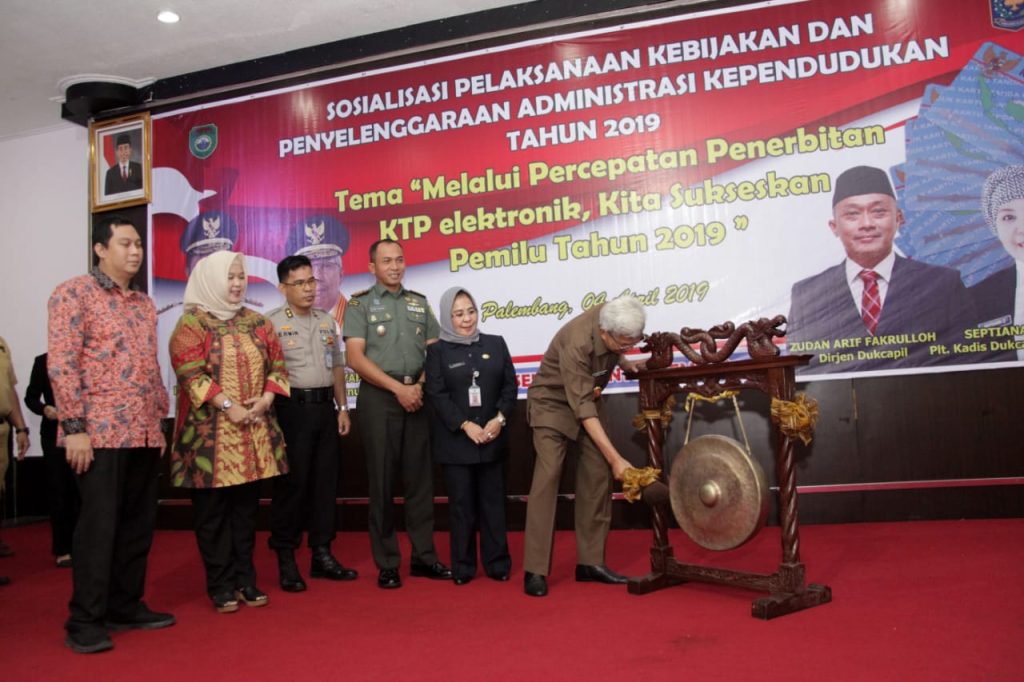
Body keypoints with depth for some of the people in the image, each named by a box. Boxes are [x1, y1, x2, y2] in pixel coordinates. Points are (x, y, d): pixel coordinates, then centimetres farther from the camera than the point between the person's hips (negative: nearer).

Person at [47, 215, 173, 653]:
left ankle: (126, 606, 24)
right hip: (100, 433, -7)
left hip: (143, 434, 7)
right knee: (98, 526, -1)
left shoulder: (145, 304, 17)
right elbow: (60, 365, -11)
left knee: (138, 524, 11)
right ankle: (85, 622, 12)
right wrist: (74, 427, -16)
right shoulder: (74, 293, -4)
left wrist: (158, 422, 15)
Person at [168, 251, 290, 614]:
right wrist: (229, 406, -18)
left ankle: (245, 579, 20)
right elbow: (191, 373, -12)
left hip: (254, 430, 5)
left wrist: (265, 399, -7)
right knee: (213, 510, 3)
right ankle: (221, 585, 14)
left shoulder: (257, 322, 13)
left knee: (247, 506, 10)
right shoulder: (191, 323, -3)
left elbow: (277, 365, 10)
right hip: (211, 432, -4)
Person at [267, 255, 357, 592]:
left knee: (326, 482, 9)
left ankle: (321, 554, 20)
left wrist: (343, 408, 12)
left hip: (325, 407, 6)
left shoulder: (327, 321, 14)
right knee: (291, 483, -1)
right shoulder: (271, 322, -5)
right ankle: (285, 559, 11)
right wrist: (274, 413, -16)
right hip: (292, 408, -6)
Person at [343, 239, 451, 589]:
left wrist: (420, 386, -6)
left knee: (420, 479, 6)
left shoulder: (420, 303, 14)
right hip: (378, 398, -3)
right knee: (382, 481, 1)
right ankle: (386, 563, 10)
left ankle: (424, 556, 16)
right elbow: (355, 357, -8)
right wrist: (398, 388, -13)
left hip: (418, 397, 4)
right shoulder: (359, 304, 2)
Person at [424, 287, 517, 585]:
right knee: (461, 503, 4)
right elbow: (436, 394, -7)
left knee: (493, 501, 8)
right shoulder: (437, 351, 1)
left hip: (492, 438, 2)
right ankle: (463, 566, 15)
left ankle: (497, 563, 18)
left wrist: (499, 419, -10)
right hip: (456, 440, -2)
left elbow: (510, 385, 5)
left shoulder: (496, 344, 8)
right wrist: (466, 426, -15)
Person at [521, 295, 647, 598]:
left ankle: (590, 562, 8)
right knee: (548, 475, -16)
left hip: (589, 397, 6)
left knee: (598, 476, -1)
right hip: (553, 401, -6)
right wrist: (616, 458, -34)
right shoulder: (577, 342, -35)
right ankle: (535, 571, -10)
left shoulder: (616, 321, -16)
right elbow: (582, 408, -33)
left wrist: (624, 362, -11)